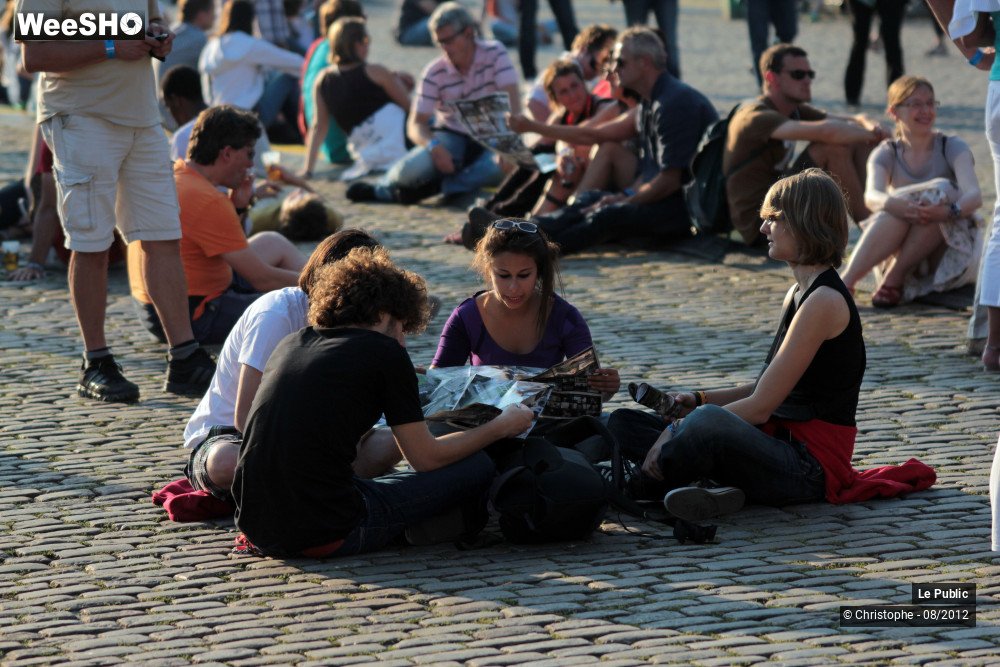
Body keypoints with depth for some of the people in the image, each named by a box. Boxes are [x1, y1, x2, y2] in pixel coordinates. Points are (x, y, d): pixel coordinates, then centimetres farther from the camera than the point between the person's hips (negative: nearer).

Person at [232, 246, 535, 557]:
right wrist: (502, 426, 19)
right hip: (326, 537, -7)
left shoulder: (290, 343, 16)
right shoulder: (385, 353, -2)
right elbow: (426, 458, 4)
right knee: (478, 467, 7)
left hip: (257, 531, 7)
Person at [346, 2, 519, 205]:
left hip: (490, 141, 0)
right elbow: (416, 124, -9)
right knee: (411, 169, -32)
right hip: (452, 137, 0)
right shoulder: (435, 72, -7)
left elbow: (512, 104, -17)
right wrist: (433, 146, -32)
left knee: (508, 164, -38)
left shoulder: (494, 53, -8)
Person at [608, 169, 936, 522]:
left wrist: (678, 430, -14)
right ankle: (709, 488, -20)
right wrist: (699, 400, 9)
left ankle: (642, 482, -14)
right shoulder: (799, 294, 16)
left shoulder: (825, 301, -15)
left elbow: (761, 406, -18)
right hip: (780, 445, 11)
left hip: (810, 464, -11)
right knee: (623, 423, 5)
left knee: (709, 423, -41)